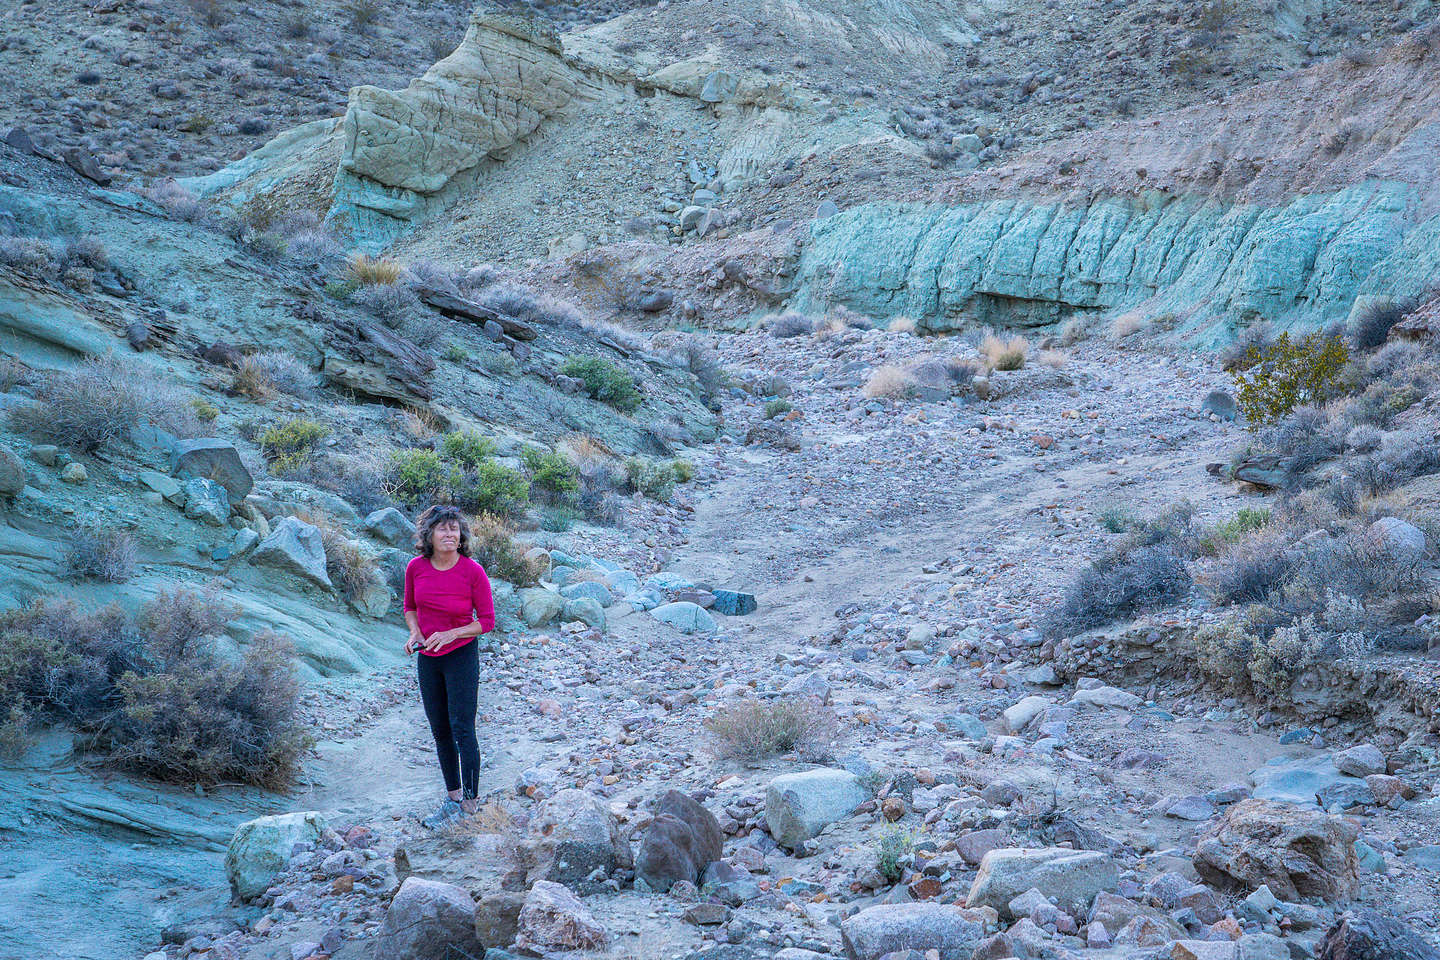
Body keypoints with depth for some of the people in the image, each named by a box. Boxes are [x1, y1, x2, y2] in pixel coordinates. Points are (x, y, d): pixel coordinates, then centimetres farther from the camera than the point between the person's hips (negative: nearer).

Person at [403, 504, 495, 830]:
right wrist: (415, 632, -9)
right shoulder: (416, 568, -6)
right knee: (440, 730, 13)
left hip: (461, 656, -5)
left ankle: (470, 801, 6)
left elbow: (487, 620, -9)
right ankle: (453, 796, 26)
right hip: (428, 658, 5)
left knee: (462, 729, -5)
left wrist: (451, 634, -21)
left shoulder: (473, 571, -17)